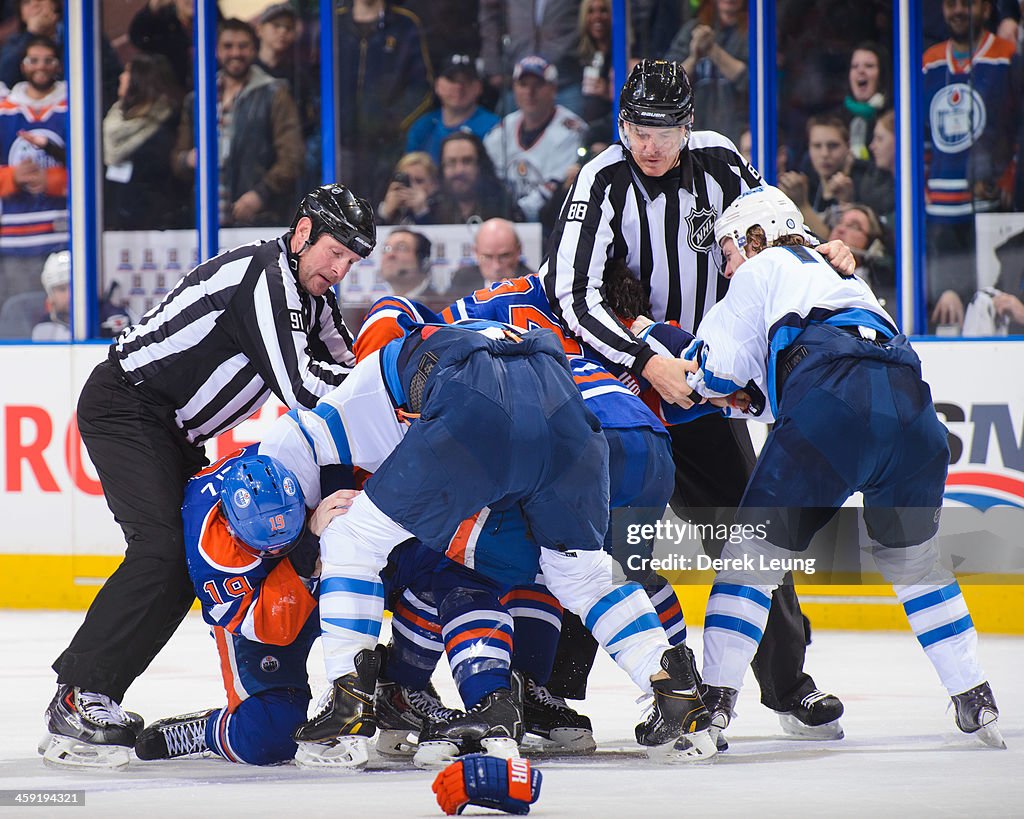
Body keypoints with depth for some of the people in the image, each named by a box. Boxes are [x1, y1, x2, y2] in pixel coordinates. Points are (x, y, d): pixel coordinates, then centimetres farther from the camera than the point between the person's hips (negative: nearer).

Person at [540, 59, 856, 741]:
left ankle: (786, 678, 16)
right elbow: (572, 296, -29)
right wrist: (648, 363, -37)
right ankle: (552, 684, -7)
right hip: (622, 373, -4)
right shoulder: (604, 183, -20)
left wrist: (821, 252, -9)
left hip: (702, 374, 4)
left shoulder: (718, 161, -7)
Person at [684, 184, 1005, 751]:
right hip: (909, 403, 6)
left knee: (757, 548, 4)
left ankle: (715, 698, -2)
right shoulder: (836, 275, 40)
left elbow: (718, 368, 15)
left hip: (833, 409, -6)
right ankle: (975, 699, 18)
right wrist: (755, 396, 39)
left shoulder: (763, 270, 20)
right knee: (911, 554, 23)